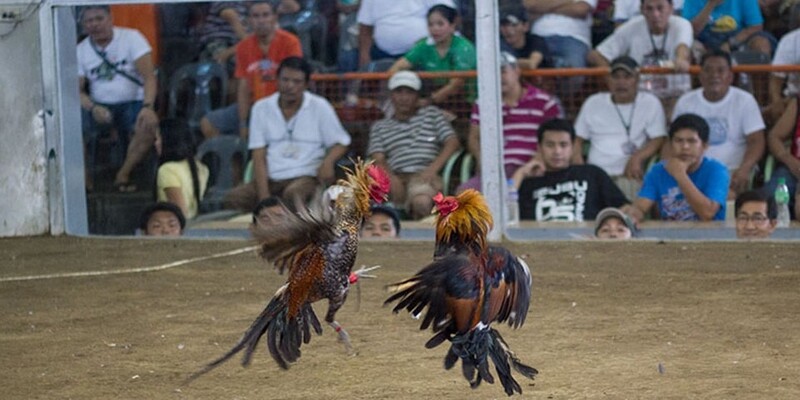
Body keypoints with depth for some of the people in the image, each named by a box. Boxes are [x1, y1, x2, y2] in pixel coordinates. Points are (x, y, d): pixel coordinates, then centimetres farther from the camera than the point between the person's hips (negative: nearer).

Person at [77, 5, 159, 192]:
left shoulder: (131, 38, -5)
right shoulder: (80, 51, 3)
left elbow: (149, 77, -12)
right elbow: (76, 90, -2)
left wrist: (148, 107, -29)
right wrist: (93, 108, -24)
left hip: (133, 102, -2)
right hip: (100, 105, 2)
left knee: (148, 126, -33)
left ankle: (123, 175, -14)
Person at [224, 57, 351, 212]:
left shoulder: (319, 107, 4)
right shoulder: (261, 108, 8)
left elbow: (340, 143, 9)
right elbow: (259, 157, 4)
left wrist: (328, 161, -16)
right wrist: (263, 197, -10)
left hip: (306, 177, -2)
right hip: (270, 179, 2)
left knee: (293, 194, -39)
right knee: (233, 198, -26)